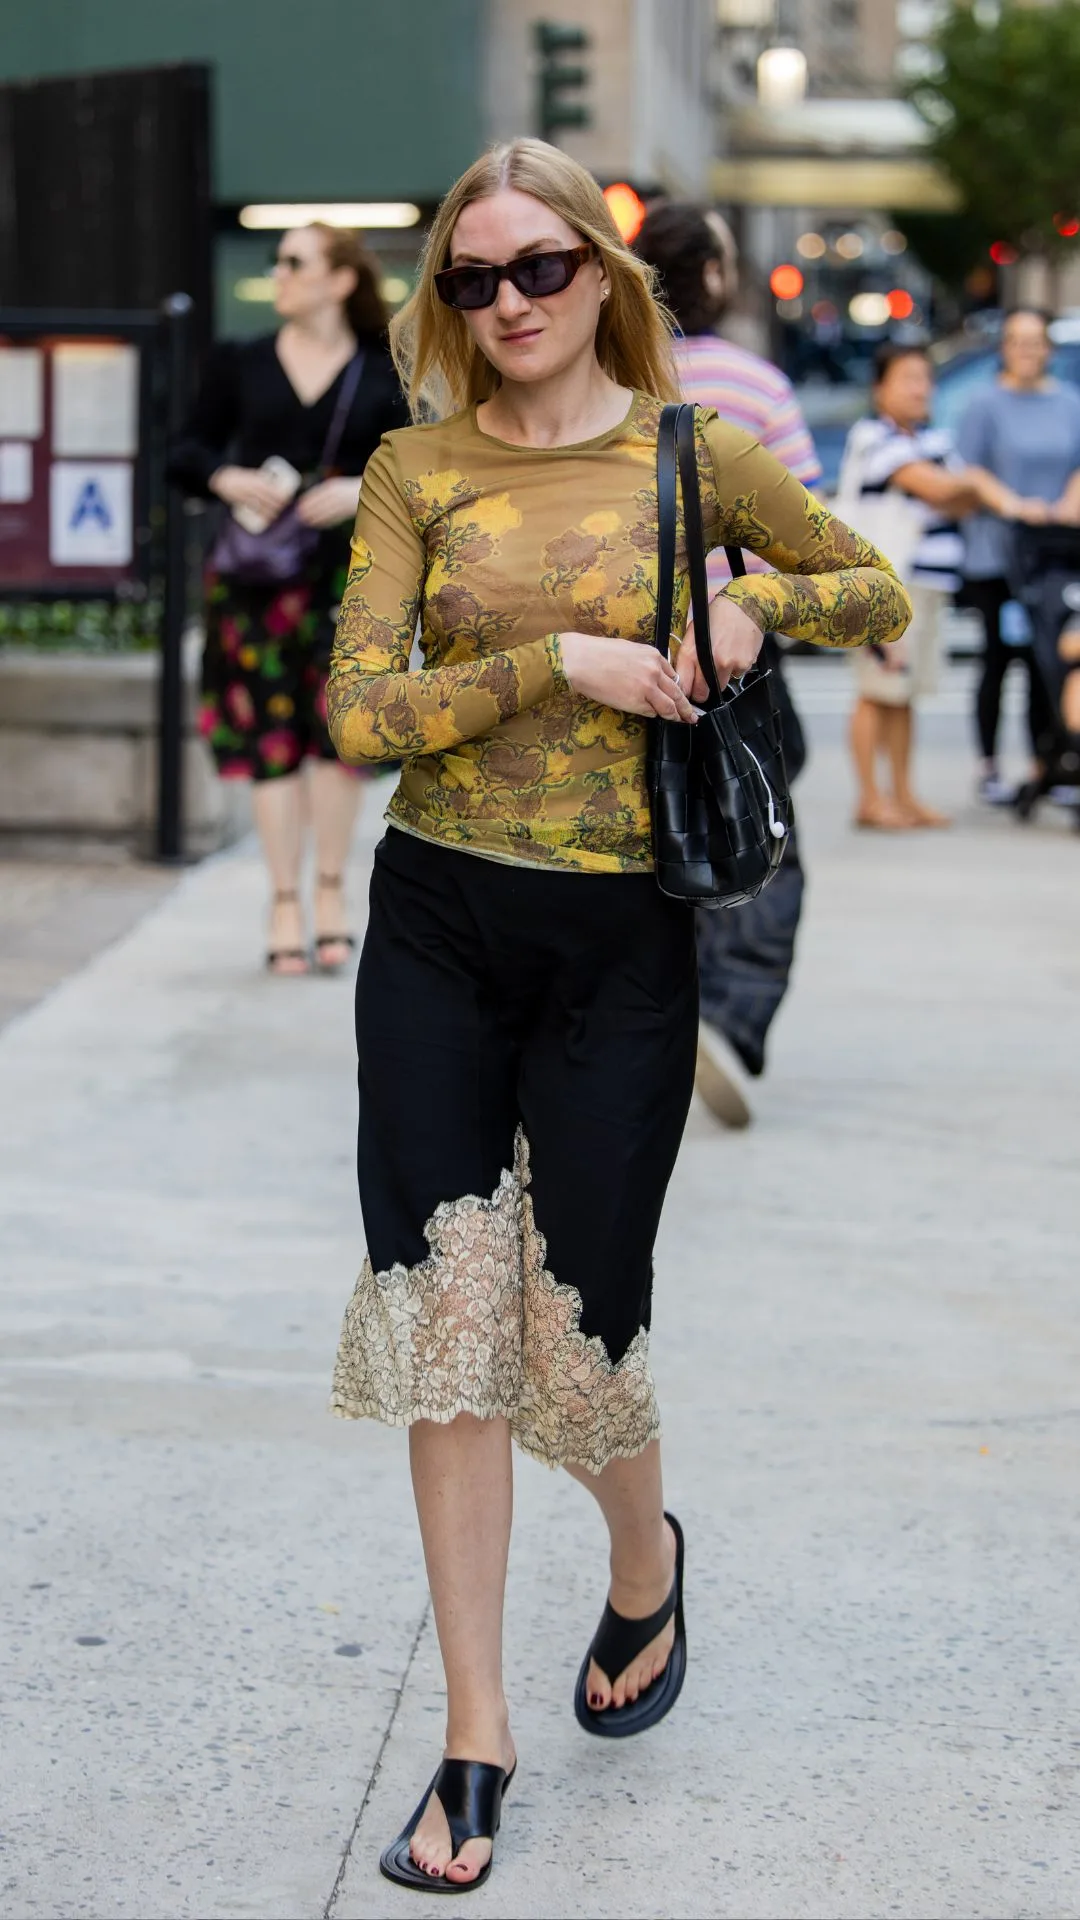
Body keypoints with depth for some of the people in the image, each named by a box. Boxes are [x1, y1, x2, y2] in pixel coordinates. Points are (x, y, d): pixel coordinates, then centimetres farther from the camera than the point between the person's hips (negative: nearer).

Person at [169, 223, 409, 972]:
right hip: (258, 574, 1)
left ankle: (331, 888, 5)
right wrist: (229, 479, -9)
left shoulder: (384, 375, 6)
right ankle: (286, 902, 6)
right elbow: (188, 452, 11)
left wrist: (363, 491, -13)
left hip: (349, 574, -1)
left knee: (340, 724, -12)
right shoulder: (240, 364, 10)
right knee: (271, 736, -1)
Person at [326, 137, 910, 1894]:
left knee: (577, 1329, 2)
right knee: (446, 1316, 0)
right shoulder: (418, 469, 2)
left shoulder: (696, 456, 1)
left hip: (619, 942, -1)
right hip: (437, 932, 1)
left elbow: (882, 600, 13)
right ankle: (475, 1733, 11)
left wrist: (757, 599, -7)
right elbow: (358, 713, -8)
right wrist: (561, 659, -17)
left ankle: (647, 1562, 37)